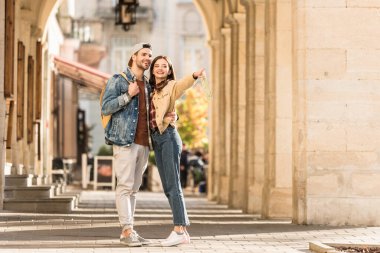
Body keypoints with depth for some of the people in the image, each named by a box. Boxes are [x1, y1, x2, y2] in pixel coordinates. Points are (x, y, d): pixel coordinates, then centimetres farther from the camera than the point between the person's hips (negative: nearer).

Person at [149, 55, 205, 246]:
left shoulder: (171, 86, -2)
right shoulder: (152, 90, 18)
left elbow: (183, 84, -25)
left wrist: (194, 76, -46)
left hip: (168, 137, -7)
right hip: (156, 139, 7)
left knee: (173, 185, -11)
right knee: (167, 188, 7)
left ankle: (179, 230, -13)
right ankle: (183, 230, 10)